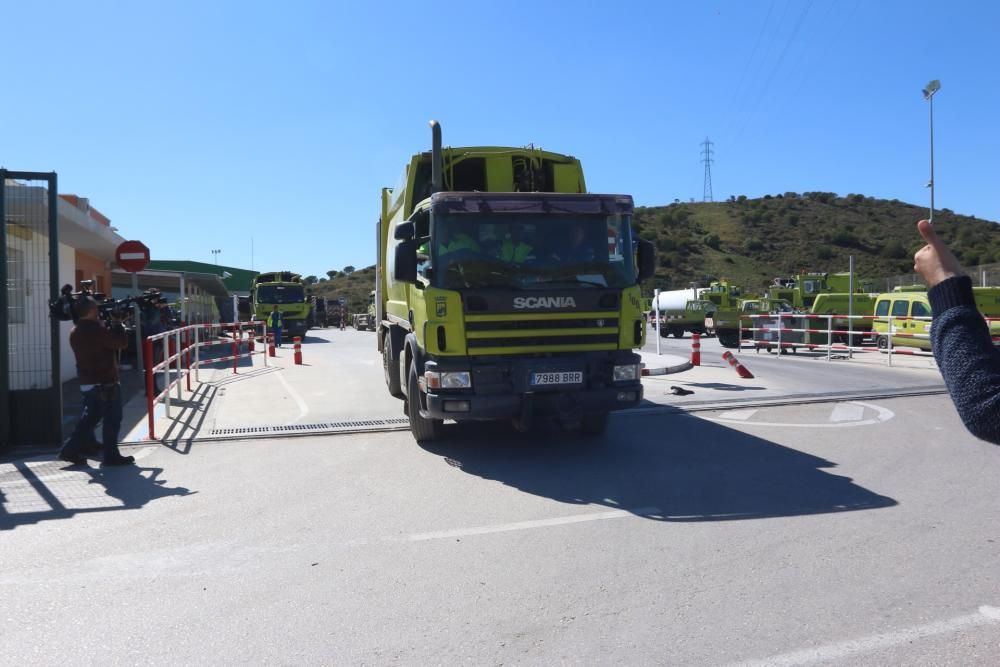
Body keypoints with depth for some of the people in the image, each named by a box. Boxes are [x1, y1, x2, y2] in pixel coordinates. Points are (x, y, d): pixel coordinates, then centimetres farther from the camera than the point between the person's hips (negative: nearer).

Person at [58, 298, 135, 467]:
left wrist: (111, 325, 8)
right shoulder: (96, 330, -21)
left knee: (89, 417, 19)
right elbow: (122, 342, -18)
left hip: (87, 382, 8)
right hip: (105, 382, -8)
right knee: (112, 419, 2)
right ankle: (111, 456, 7)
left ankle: (71, 450, 18)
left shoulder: (75, 332, 7)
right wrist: (117, 323, -6)